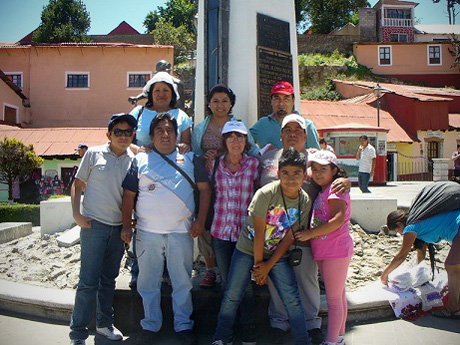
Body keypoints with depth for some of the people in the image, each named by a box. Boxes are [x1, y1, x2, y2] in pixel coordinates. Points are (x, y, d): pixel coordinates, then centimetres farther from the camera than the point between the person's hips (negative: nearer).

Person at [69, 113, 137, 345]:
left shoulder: (134, 160, 5)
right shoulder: (94, 154, -1)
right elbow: (78, 184, 3)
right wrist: (76, 214, -6)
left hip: (119, 227, 3)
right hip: (94, 224, -3)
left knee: (109, 279, 16)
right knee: (88, 280, -2)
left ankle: (104, 323, 31)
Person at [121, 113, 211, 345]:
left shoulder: (189, 159, 8)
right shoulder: (140, 160, 7)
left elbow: (204, 189, 6)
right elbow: (128, 195, 7)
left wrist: (200, 220, -3)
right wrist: (126, 225, 1)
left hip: (181, 232, 0)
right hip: (147, 232, 1)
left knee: (182, 282, 7)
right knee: (148, 282, 10)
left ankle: (183, 325, 22)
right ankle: (150, 325, 27)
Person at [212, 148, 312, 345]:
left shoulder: (305, 202, -8)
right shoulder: (266, 194, -21)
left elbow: (288, 238, -6)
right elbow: (259, 232, -16)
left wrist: (268, 265, -8)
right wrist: (258, 263, -10)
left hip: (277, 255, 3)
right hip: (248, 250, -2)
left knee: (292, 300, -2)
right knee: (232, 296, 2)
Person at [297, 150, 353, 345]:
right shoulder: (321, 191, 14)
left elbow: (338, 219, -26)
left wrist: (310, 233, -22)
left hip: (336, 250, -9)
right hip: (323, 252, 9)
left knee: (333, 299, 1)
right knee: (338, 296, 19)